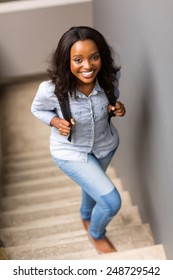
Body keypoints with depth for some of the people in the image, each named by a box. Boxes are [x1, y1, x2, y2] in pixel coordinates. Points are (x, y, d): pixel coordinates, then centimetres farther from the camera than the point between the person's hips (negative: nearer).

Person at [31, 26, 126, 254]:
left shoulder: (108, 79, -24)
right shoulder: (51, 90, -32)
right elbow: (37, 109, -9)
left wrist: (117, 109, -22)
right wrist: (55, 121, -28)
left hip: (105, 145, 4)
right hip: (70, 152, -4)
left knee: (93, 184, 31)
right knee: (111, 202, -9)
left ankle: (86, 215, 67)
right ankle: (96, 234, 28)